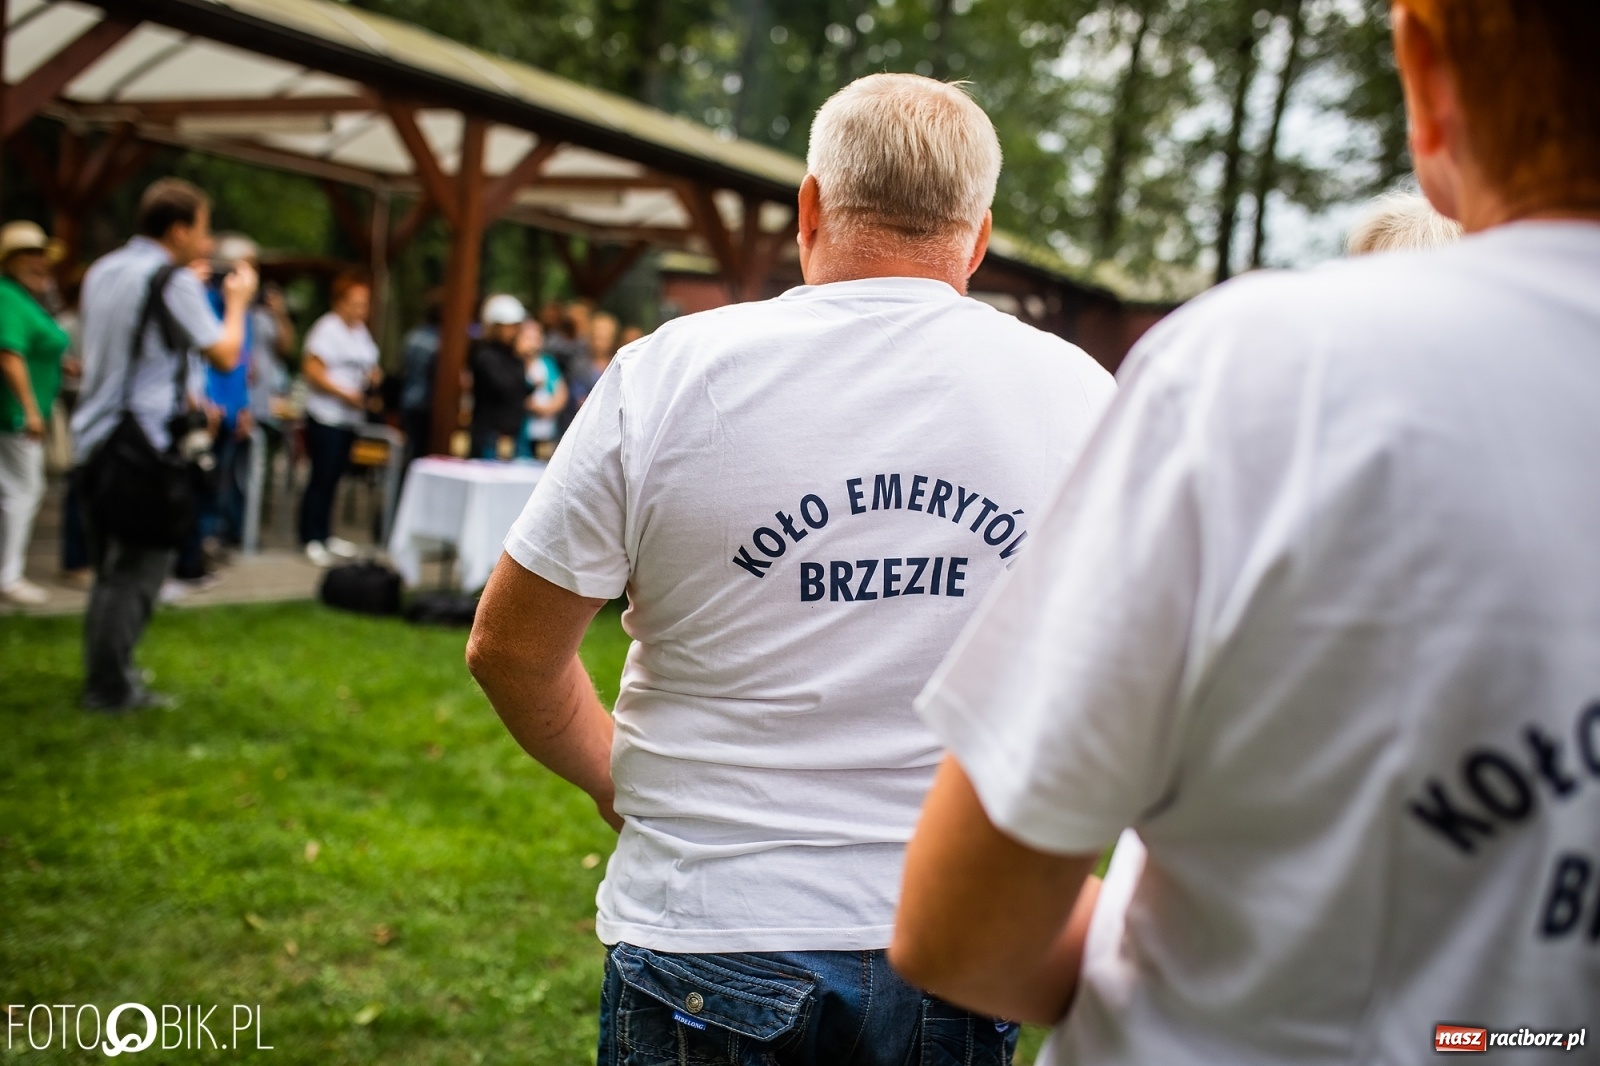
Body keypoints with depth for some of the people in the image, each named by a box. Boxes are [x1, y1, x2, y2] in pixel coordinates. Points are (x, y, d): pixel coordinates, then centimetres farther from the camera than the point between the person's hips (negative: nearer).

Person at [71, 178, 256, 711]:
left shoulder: (101, 272, 13)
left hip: (93, 441, 8)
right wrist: (237, 302, 7)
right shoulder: (175, 283, -12)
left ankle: (104, 672, 23)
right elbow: (225, 353, -9)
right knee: (138, 570, -3)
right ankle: (110, 687, -2)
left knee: (110, 567, 17)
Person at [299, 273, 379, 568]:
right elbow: (313, 370, -16)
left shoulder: (361, 331, 15)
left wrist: (373, 375, 4)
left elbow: (367, 366, 26)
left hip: (350, 416, 8)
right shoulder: (327, 328, -11)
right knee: (322, 477, -6)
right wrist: (344, 392, -19)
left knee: (334, 476, 12)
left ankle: (325, 535, 20)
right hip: (325, 415, -8)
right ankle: (311, 540, 1)